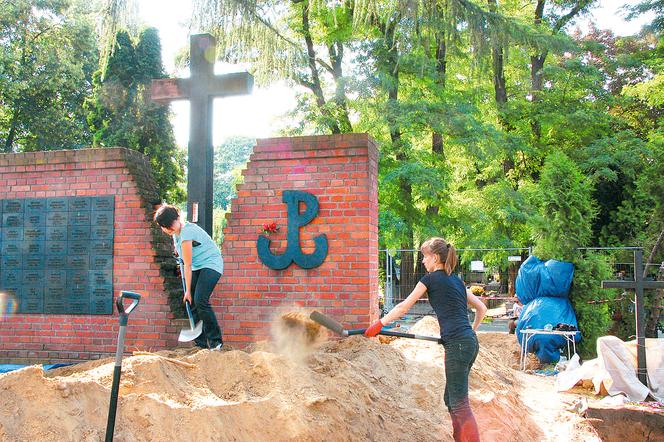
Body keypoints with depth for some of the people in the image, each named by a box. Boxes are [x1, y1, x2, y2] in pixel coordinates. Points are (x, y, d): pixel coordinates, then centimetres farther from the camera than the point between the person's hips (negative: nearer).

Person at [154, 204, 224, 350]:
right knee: (192, 303, -1)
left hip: (210, 264, -9)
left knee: (200, 300, -23)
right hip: (197, 267, 9)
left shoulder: (186, 233, -25)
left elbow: (188, 265, -20)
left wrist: (188, 291, -16)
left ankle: (216, 341, -14)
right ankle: (201, 343, 3)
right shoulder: (176, 231, 3)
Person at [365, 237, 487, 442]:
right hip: (470, 342, 8)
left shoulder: (431, 279, -1)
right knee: (451, 399, 15)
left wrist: (378, 324, 12)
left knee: (460, 403, -5)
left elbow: (403, 307, 4)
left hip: (457, 344, -8)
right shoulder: (457, 281, 19)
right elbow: (482, 308, 25)